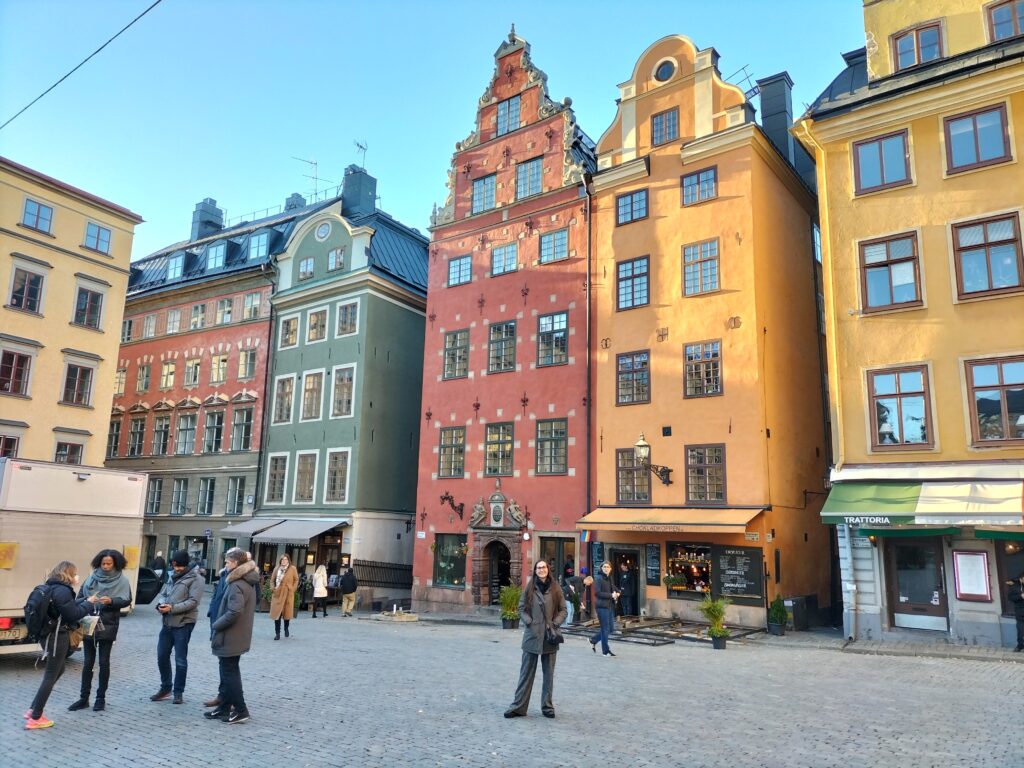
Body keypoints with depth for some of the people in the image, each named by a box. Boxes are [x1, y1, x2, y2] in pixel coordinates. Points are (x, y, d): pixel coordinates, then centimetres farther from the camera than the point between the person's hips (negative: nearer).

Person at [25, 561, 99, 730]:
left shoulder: (52, 588, 10)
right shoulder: (63, 591, -20)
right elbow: (73, 614, -18)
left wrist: (86, 601, 12)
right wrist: (89, 603, -6)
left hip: (49, 634, 10)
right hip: (57, 637, -10)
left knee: (58, 671, 22)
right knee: (51, 676, 0)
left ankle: (33, 710, 25)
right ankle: (35, 719, 7)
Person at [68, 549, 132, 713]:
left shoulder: (122, 580, -2)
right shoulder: (92, 577, 6)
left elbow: (127, 600, -9)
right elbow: (80, 598, 7)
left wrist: (111, 601, -25)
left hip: (107, 626, -2)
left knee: (104, 662, 5)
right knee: (88, 662, 8)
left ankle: (101, 698, 16)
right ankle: (84, 698, 18)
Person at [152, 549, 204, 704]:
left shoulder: (195, 579, -9)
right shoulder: (172, 576, 14)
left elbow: (193, 601, -16)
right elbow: (163, 593, 16)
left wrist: (172, 608, -23)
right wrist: (161, 604, -7)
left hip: (183, 624, -7)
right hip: (167, 622, 7)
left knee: (180, 660, 1)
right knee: (162, 656, 13)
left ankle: (178, 692, 13)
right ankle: (165, 688, 29)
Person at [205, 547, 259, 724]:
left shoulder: (236, 585, -21)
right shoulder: (248, 582, 10)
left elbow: (234, 612, -29)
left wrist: (216, 625, -15)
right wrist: (219, 624, 14)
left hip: (230, 638, -10)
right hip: (237, 637, 10)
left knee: (229, 673, 0)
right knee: (228, 672, 17)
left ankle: (240, 710, 5)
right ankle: (224, 707, 26)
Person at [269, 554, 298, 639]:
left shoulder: (292, 569, -1)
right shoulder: (276, 569, 7)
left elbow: (296, 580, 4)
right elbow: (272, 580, 15)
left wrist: (293, 589, -5)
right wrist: (273, 588, 0)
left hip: (288, 594, -2)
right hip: (278, 594, 2)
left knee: (287, 612, 6)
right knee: (276, 613, -3)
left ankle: (286, 629, 29)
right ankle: (277, 633, 3)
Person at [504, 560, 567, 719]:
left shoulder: (555, 588, 2)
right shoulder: (530, 588, 2)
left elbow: (563, 609, 4)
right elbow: (522, 608, 4)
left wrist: (555, 623, -9)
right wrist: (529, 622, -10)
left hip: (550, 636, 1)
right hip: (532, 635, 0)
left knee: (549, 673, 10)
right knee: (526, 672, 5)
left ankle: (547, 706, 22)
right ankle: (518, 706, 11)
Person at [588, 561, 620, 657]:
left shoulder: (609, 578, 14)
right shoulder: (599, 579, -11)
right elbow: (598, 593, -18)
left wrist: (616, 593, 2)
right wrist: (611, 595, -16)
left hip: (610, 606, 8)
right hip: (602, 607, -8)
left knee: (611, 629, 11)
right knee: (605, 629, -1)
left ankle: (593, 640, 28)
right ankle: (605, 651, 11)